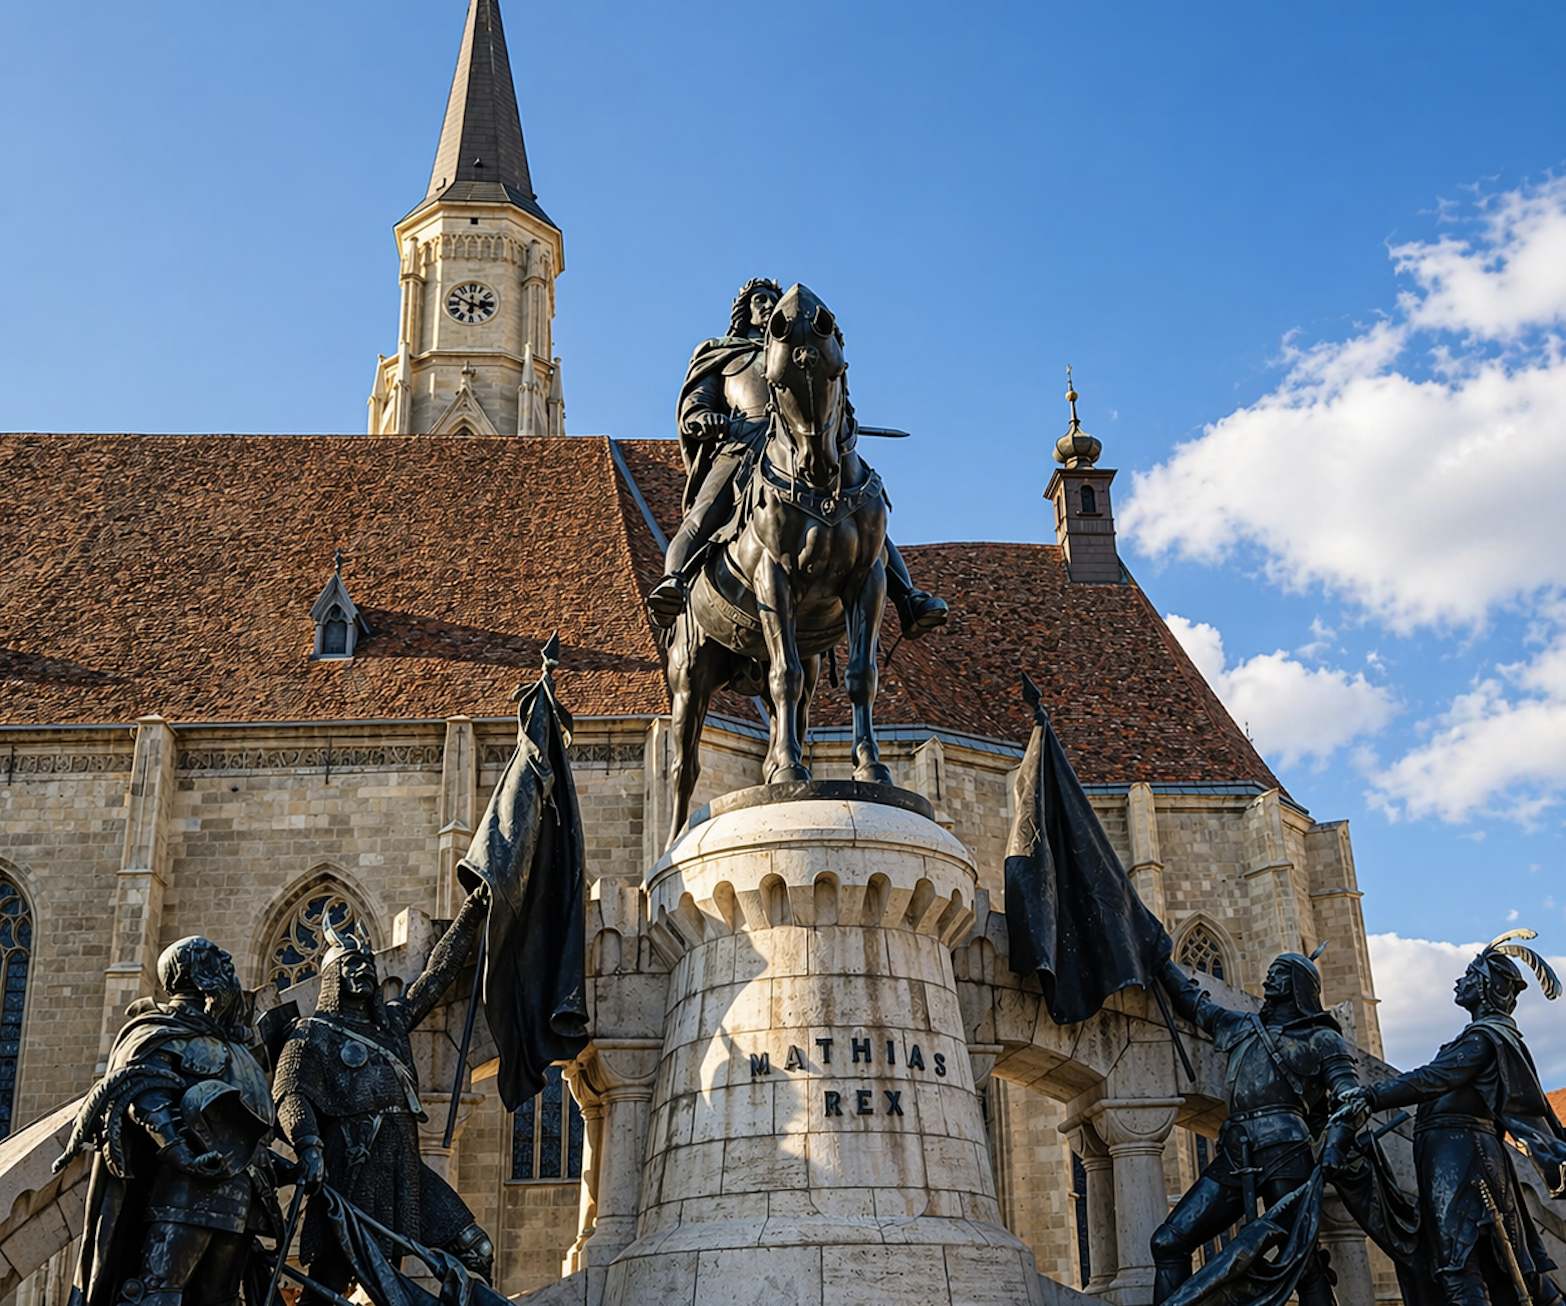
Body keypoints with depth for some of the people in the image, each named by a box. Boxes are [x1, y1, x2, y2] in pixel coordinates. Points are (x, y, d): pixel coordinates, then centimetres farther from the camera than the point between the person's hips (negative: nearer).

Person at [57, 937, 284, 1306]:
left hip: (238, 1200, 8)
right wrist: (180, 1148, -28)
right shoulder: (164, 1033, 3)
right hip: (186, 1188, -8)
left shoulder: (234, 1050, 29)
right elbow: (143, 1093, -15)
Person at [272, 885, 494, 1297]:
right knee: (330, 1275, -6)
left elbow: (439, 971, 31)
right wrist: (308, 1147, -28)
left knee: (475, 1250, -1)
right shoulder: (313, 1035, 4)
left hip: (406, 1170, 6)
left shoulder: (392, 1020, 24)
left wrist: (474, 910, 34)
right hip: (352, 1173, -6)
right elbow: (290, 1094, -10)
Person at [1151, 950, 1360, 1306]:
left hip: (1283, 1153, -5)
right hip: (1234, 1154, 6)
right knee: (1168, 1242, -5)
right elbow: (1191, 1000, 38)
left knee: (1301, 1257, -12)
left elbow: (1346, 1090, -1)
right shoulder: (1241, 1026, 28)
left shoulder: (1320, 1038, 12)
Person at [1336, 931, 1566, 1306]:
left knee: (1459, 1265, -17)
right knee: (1510, 1265, 11)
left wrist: (1375, 1096, -29)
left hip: (1457, 1150, -10)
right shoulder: (1506, 1038, 24)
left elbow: (1434, 1079, -22)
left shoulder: (1484, 1036, -8)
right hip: (1474, 1149, 10)